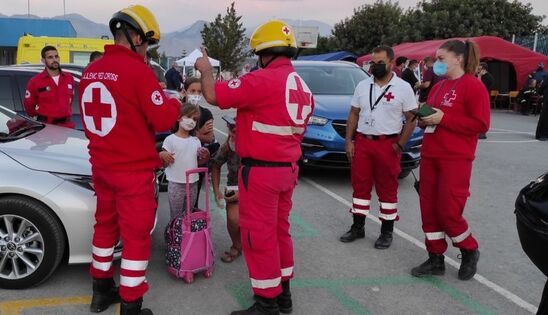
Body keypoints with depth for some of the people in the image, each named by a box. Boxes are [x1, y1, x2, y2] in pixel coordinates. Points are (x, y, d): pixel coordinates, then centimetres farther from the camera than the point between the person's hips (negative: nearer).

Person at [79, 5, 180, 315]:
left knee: (105, 225, 21)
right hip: (133, 170, -7)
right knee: (136, 236, 3)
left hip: (101, 166, 8)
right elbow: (163, 120, -16)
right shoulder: (138, 71, -18)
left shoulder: (91, 71, 5)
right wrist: (174, 102, 4)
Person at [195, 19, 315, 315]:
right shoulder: (303, 86, 10)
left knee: (258, 235, 1)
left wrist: (206, 70, 0)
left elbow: (213, 95, -18)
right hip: (287, 168, 9)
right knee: (278, 230, 18)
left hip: (261, 170, -9)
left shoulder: (263, 79, -19)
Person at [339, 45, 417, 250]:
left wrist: (399, 146, -9)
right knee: (360, 186, 9)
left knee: (388, 190, 4)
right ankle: (358, 227, 22)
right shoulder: (362, 86, 9)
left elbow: (411, 119, -3)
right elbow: (353, 114, 12)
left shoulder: (403, 88, -3)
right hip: (362, 142, 4)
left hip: (388, 145, -4)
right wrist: (349, 141, 5)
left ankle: (387, 232, 15)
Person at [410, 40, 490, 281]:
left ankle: (470, 252, 20)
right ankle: (436, 259, 18)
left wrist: (443, 119, -18)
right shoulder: (438, 87, 15)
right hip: (429, 156, 8)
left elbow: (481, 124, -14)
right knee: (429, 209, 7)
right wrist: (423, 118, 1)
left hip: (455, 159, -7)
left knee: (448, 211, -6)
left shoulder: (472, 85, -8)